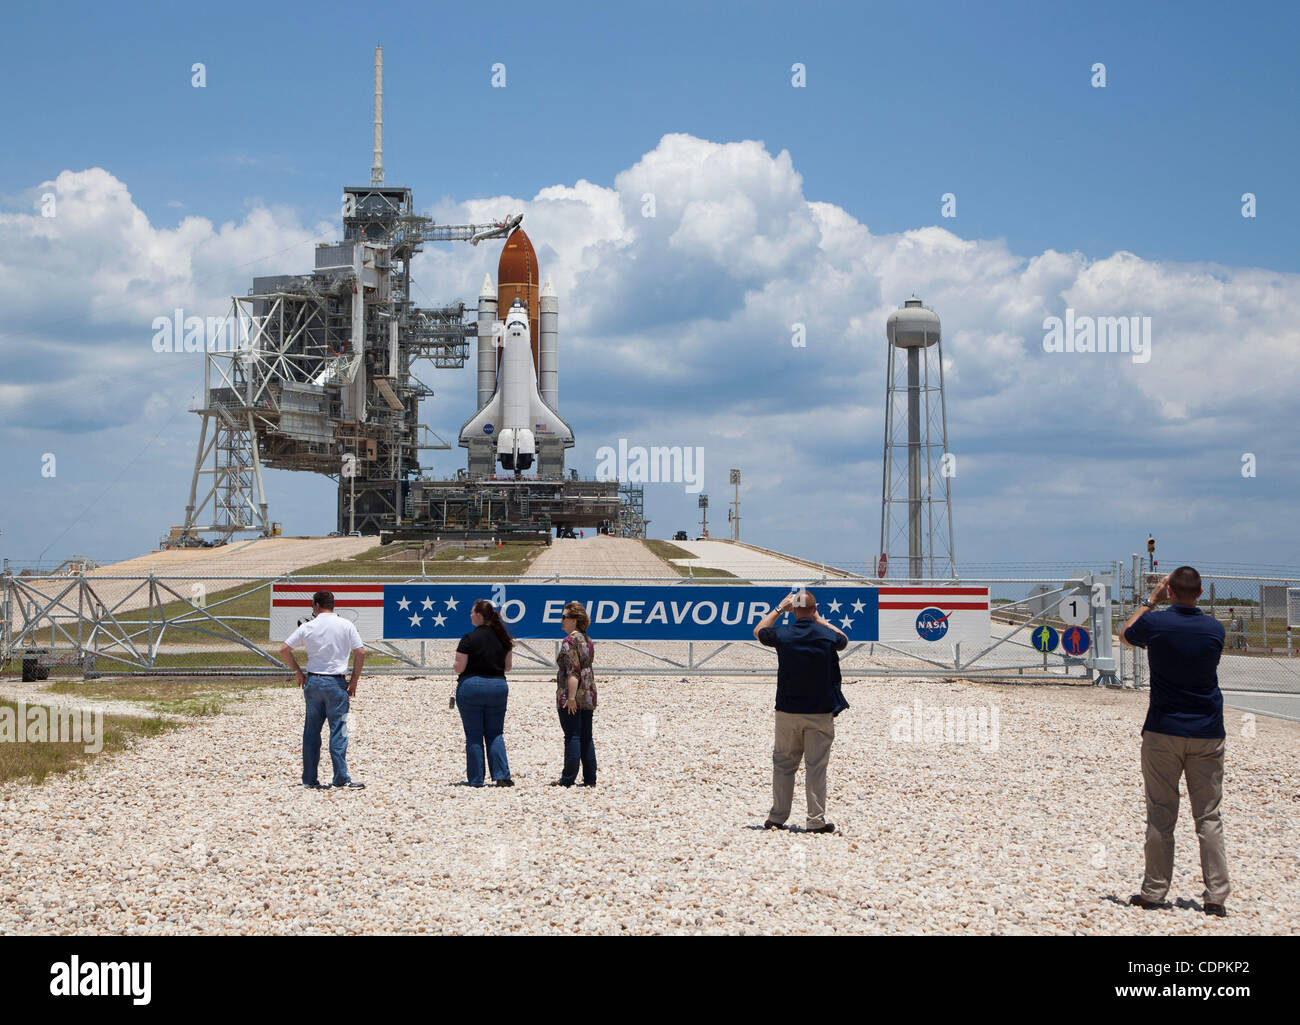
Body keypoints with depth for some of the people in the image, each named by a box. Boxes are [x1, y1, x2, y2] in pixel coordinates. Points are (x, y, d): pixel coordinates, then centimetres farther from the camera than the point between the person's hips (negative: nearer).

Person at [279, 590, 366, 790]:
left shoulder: (307, 627, 2)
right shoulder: (346, 625, -2)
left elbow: (284, 650, 3)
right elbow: (360, 652, -6)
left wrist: (299, 673, 13)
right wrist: (354, 681, 1)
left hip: (312, 681, 2)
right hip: (336, 683, -2)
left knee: (311, 730, 10)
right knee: (338, 730, 0)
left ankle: (309, 779, 13)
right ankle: (341, 779, -3)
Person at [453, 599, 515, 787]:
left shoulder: (469, 639, -12)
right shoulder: (502, 638, 3)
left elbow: (459, 667, -11)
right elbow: (507, 666, 9)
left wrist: (455, 664, 10)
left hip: (471, 687, -4)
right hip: (498, 686, 4)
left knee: (473, 736, 4)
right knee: (495, 734, 11)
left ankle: (476, 779, 6)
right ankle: (502, 776, -2)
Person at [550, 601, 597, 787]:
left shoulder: (569, 641, -12)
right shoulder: (587, 641, 14)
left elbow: (572, 671, -19)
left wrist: (571, 697, -21)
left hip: (571, 697, -8)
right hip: (588, 695, 8)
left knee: (572, 736, -6)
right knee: (586, 737, 9)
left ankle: (568, 778, -4)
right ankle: (590, 778, 10)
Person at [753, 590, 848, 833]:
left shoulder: (782, 635, -7)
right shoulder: (827, 636, -7)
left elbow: (758, 632, 17)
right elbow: (844, 640, 19)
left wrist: (779, 609, 23)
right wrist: (819, 619, 23)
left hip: (787, 712, 1)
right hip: (820, 712, -1)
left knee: (783, 764, 11)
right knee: (816, 767, 1)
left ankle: (777, 818, 13)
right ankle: (816, 820, 0)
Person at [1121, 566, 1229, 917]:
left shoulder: (1155, 623, -8)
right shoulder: (1214, 628, -2)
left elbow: (1126, 635, 15)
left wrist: (1150, 600, 21)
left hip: (1163, 732, -1)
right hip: (1207, 733, 1)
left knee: (1161, 815, 5)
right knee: (1208, 816, 4)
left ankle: (1154, 892, 9)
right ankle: (1216, 895, -1)